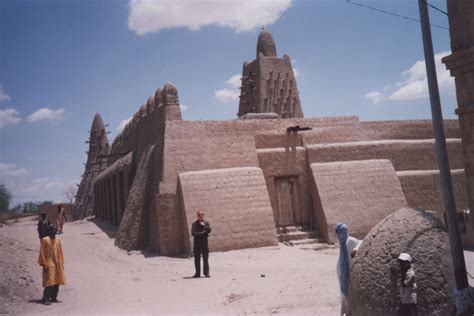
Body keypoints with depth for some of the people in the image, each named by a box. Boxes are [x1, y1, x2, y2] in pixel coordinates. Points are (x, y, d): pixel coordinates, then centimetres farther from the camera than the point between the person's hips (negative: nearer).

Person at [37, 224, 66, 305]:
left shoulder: (57, 240, 9)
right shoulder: (45, 240, -6)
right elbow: (42, 253, -7)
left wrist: (62, 263, 11)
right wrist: (44, 264, -11)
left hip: (58, 264, 6)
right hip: (49, 264, -6)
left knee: (57, 282, 7)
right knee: (49, 282, -10)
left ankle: (53, 297, 18)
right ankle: (45, 299, -2)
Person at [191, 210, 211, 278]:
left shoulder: (206, 223, 8)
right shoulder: (194, 224, 6)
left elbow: (209, 230, -6)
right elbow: (193, 233, -5)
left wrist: (204, 225, -19)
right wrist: (202, 233, -11)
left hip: (204, 242, 0)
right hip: (197, 241, 0)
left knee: (205, 258, -2)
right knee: (197, 259, 3)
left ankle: (206, 273, 3)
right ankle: (197, 273, 9)